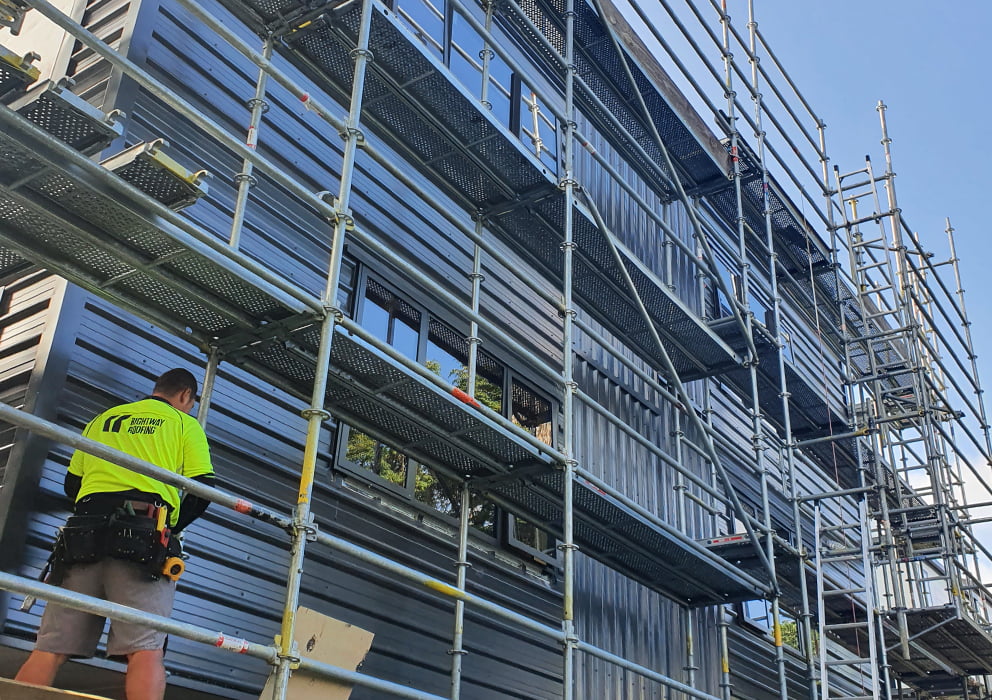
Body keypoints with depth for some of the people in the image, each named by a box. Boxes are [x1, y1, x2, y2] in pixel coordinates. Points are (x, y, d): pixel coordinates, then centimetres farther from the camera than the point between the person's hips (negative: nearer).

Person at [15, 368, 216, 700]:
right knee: (145, 650, -12)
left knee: (50, 649, 1)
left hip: (84, 535, 4)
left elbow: (71, 484, 26)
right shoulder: (185, 424, 14)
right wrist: (172, 528, 20)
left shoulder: (102, 419, 27)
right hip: (144, 535, -4)